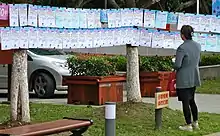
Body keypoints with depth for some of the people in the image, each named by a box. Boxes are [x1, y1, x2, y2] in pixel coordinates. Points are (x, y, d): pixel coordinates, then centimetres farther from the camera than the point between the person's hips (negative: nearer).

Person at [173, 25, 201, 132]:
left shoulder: (182, 48, -22)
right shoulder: (198, 46, 1)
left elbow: (177, 65, -22)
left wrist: (175, 67, -1)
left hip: (184, 79, -7)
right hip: (194, 78, 7)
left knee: (185, 102, 3)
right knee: (192, 100, 20)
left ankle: (188, 125, 9)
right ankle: (195, 123, 26)